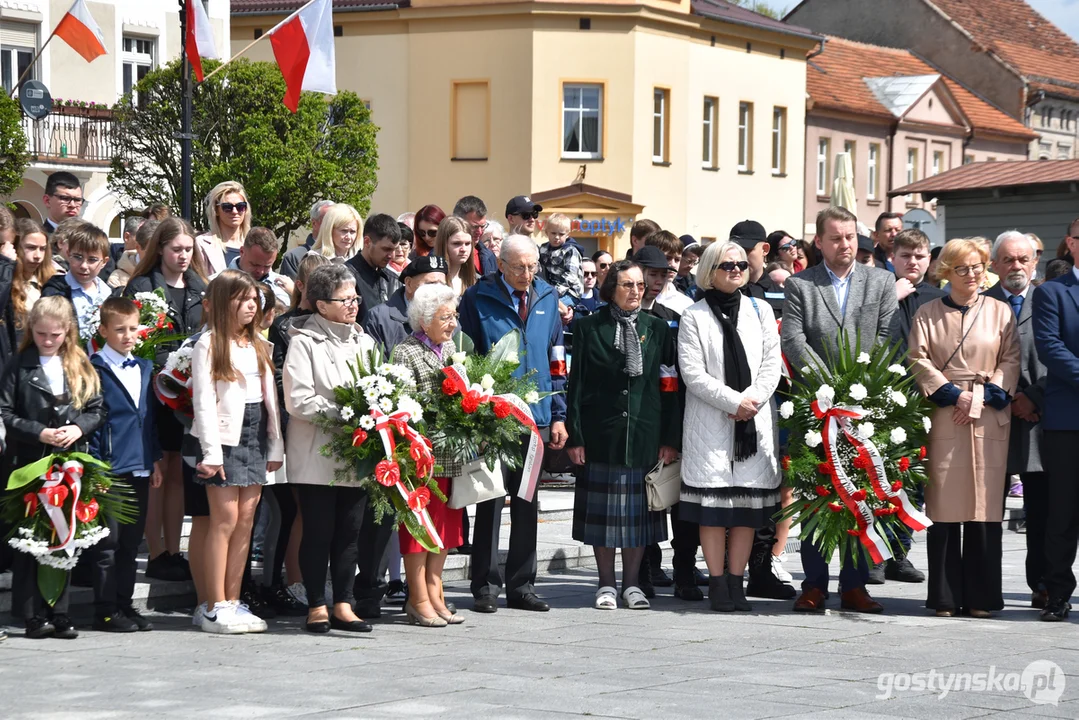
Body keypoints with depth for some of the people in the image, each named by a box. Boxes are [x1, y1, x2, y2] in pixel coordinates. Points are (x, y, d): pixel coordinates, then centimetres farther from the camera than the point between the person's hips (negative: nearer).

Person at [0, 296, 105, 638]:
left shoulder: (80, 367, 9)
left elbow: (98, 410, 9)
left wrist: (78, 428, -10)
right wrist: (39, 433, -15)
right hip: (29, 462, -3)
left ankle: (59, 611, 12)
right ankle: (32, 614, 4)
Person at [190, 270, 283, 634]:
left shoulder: (259, 345, 17)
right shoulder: (209, 344, -3)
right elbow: (203, 400, -9)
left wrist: (275, 446, 11)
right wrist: (210, 451, -15)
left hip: (255, 436, 6)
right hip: (225, 436, -6)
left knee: (246, 520, 3)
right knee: (225, 519, -8)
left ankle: (233, 602, 8)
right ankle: (215, 608, -6)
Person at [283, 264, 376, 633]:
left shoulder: (363, 341, 14)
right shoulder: (304, 342, -4)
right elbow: (298, 401, -13)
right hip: (317, 457, -5)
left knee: (350, 530, 6)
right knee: (318, 531, -1)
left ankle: (343, 606, 12)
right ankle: (317, 606, 6)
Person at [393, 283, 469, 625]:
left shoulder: (450, 347, 14)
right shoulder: (405, 353, -9)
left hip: (452, 454, 7)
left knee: (446, 520, 10)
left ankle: (434, 593, 17)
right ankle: (418, 600, 4)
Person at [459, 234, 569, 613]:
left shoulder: (547, 298, 8)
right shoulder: (479, 297, -4)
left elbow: (556, 361, 11)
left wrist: (558, 415, 7)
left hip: (534, 413, 4)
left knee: (527, 501, 9)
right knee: (490, 501, -1)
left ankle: (521, 585, 16)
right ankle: (486, 586, 6)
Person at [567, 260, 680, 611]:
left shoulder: (657, 329, 8)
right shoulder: (590, 328, 3)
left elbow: (670, 387, 6)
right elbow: (577, 384, 1)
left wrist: (671, 439, 0)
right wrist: (575, 436, -6)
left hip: (645, 434, 1)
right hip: (602, 433, -1)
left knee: (638, 510, 5)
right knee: (602, 510, 3)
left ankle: (632, 583, 14)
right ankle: (607, 584, 12)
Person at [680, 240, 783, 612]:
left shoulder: (760, 310, 12)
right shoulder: (694, 316, 2)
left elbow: (772, 364, 7)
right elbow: (693, 373, -6)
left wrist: (752, 400, -9)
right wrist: (734, 402, -13)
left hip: (755, 422, 3)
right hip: (710, 423, -3)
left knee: (749, 506, 1)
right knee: (713, 508, -5)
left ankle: (736, 581, 7)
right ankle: (717, 584, 0)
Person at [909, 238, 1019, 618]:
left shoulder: (1000, 312, 11)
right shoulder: (928, 314, 10)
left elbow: (1011, 360, 5)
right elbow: (919, 360, 1)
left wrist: (983, 397, -8)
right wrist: (954, 395, -9)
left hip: (990, 418, 0)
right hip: (943, 417, 0)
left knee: (985, 506, -2)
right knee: (944, 506, -3)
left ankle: (981, 596, 3)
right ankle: (945, 596, 2)